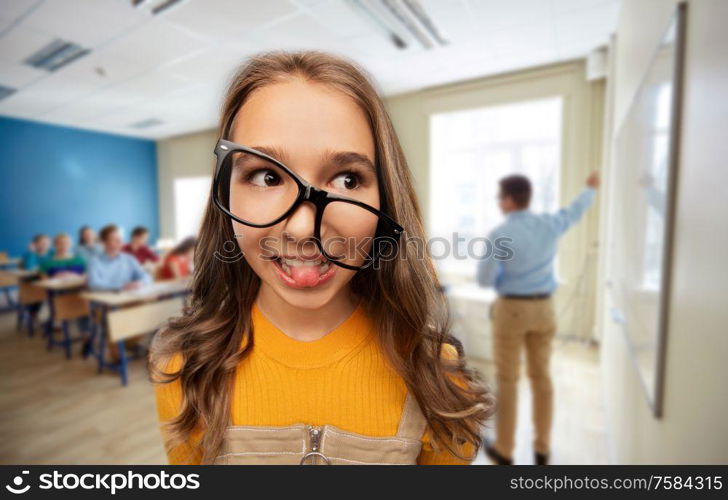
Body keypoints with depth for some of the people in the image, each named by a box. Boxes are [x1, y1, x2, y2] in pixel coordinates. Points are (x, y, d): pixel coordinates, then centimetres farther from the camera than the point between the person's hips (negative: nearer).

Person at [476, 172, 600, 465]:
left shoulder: (498, 235, -17)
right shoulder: (548, 224, 0)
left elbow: (484, 280, -15)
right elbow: (575, 211, 22)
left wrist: (491, 264, 9)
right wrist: (591, 188, 43)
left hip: (511, 309, -5)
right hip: (543, 308, 5)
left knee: (506, 380, 6)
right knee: (541, 377, 14)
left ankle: (504, 450, 19)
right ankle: (542, 449, 27)